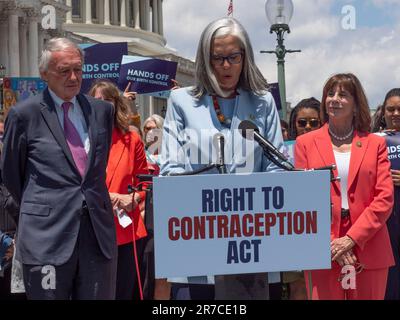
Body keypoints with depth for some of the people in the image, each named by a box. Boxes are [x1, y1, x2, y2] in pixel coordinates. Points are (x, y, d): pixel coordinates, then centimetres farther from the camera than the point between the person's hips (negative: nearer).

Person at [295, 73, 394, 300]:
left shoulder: (375, 143, 9)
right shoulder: (305, 143, 8)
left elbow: (385, 198, 0)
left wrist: (352, 239, -11)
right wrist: (332, 243, -8)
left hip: (369, 251, 1)